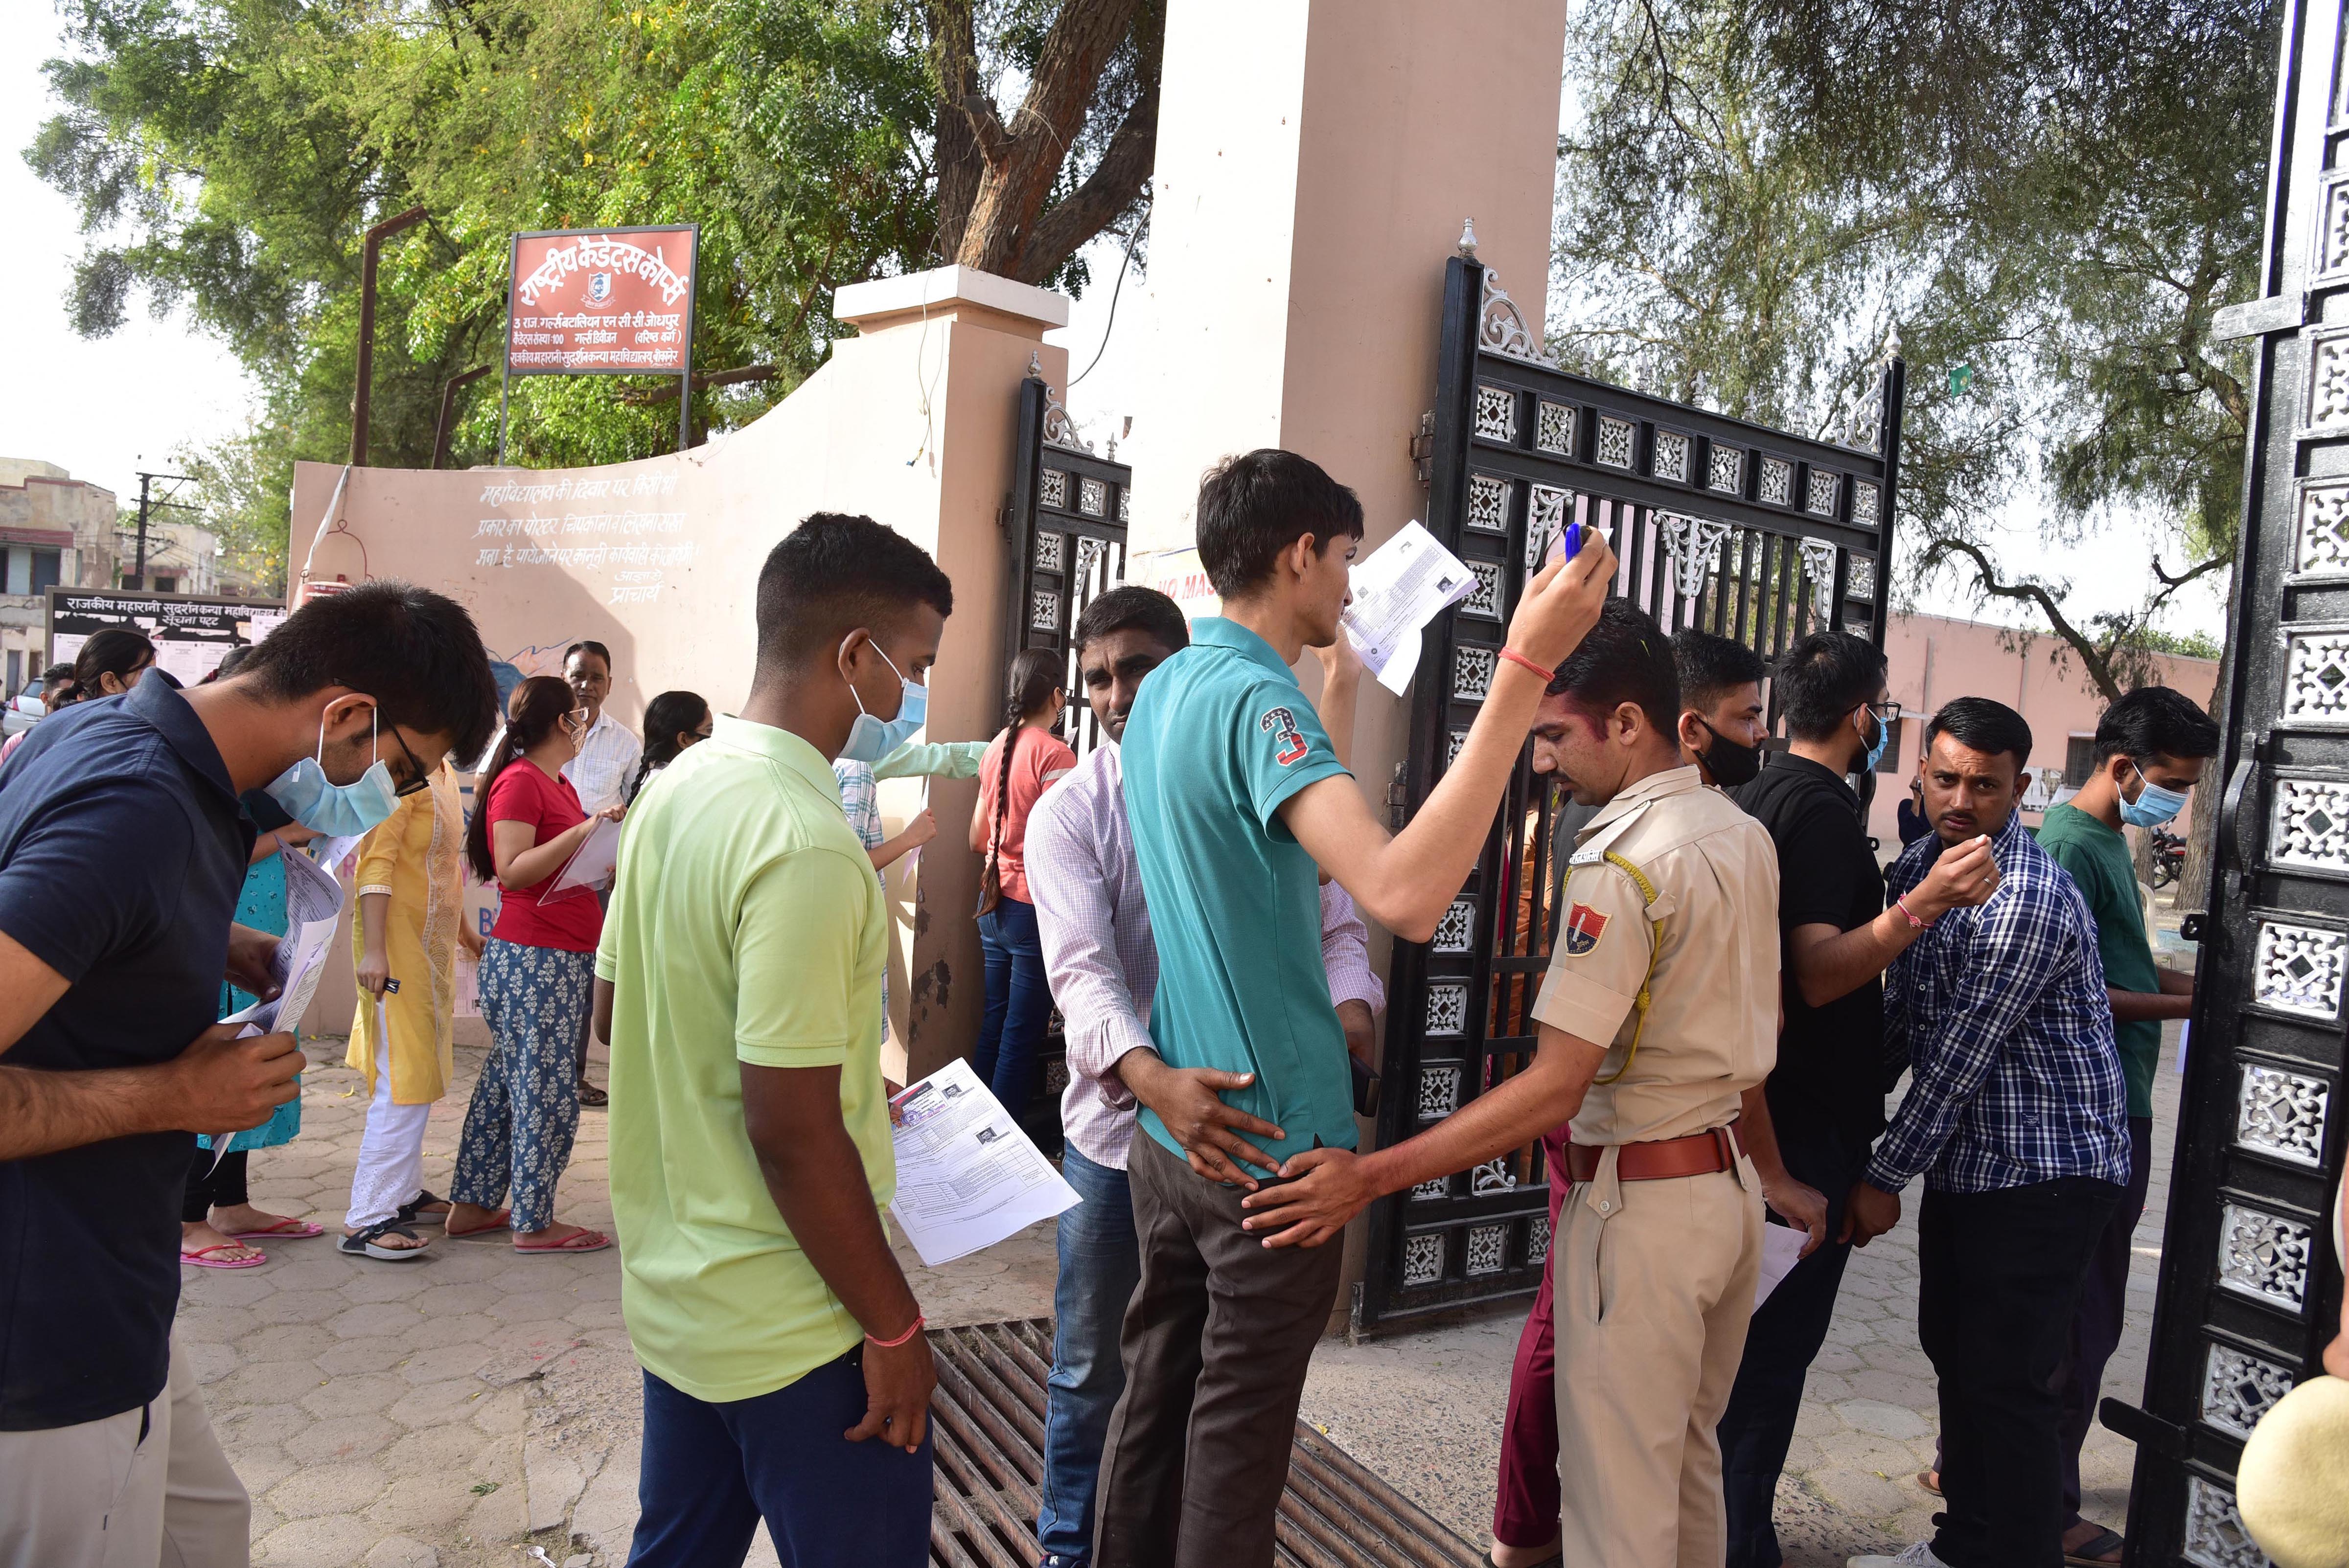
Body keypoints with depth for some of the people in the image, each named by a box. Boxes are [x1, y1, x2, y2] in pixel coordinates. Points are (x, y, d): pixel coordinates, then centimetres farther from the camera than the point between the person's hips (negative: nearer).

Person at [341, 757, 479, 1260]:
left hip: (433, 944, 10)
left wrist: (465, 933, 27)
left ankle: (405, 1192, 27)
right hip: (398, 942, -10)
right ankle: (367, 1219, -3)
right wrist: (373, 950, -26)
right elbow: (376, 862, -21)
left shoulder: (443, 774, 13)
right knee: (404, 1080, -9)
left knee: (422, 1073, 16)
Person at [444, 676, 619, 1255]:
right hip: (533, 959, -10)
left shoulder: (559, 784, 17)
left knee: (507, 1083, 15)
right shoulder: (519, 782, -12)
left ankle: (472, 1207, 24)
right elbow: (512, 870, -20)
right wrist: (584, 830, -25)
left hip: (566, 958, 10)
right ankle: (533, 1224, 9)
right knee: (546, 1093, -2)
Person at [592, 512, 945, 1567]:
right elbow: (791, 1133, -25)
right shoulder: (807, 844, -25)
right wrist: (893, 1326, -14)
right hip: (793, 1330, -9)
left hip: (671, 1292, 9)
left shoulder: (674, 790, 3)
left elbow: (610, 1011, 14)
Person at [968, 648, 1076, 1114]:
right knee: (1021, 1039, 1)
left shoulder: (996, 749, 7)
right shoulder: (1054, 754, -14)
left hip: (994, 903, 8)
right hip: (1035, 909, -7)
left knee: (992, 1027, 16)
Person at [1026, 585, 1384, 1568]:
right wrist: (1155, 1081, -41)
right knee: (1091, 1367, 13)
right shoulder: (1069, 814, -9)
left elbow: (1332, 921, -2)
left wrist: (1349, 1008, -26)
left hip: (1242, 1120, 2)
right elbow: (1082, 972, -22)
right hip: (1118, 1127, -2)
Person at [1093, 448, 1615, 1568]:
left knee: (1158, 1384, 20)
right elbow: (1404, 894, -37)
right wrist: (1525, 669, -37)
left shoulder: (1165, 689, 7)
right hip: (1270, 1131, -8)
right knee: (1239, 1426, 7)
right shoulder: (1255, 699, -22)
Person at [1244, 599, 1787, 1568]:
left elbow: (1554, 1090, -26)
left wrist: (1372, 1178, -27)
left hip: (1643, 1201, -9)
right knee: (1692, 1464, 23)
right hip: (1732, 1181, 9)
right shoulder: (1747, 834, 5)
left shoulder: (1622, 865, -22)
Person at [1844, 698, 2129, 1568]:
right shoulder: (1918, 862, 5)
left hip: (2043, 1172, -9)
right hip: (1963, 1161, 9)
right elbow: (1901, 1015, 14)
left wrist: (1885, 1178, -15)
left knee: (2007, 1383, -4)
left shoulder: (2028, 903, -23)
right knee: (1954, 1353, 18)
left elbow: (1960, 1059, -21)